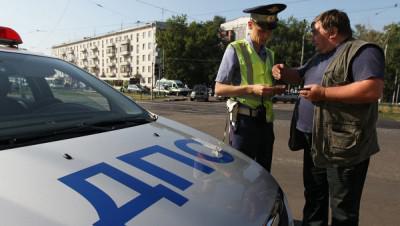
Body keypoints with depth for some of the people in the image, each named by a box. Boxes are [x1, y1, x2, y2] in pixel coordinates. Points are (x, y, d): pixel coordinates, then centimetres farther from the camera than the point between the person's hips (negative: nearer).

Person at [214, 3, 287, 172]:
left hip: (266, 121, 6)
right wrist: (251, 89, -21)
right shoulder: (236, 49, -5)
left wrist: (275, 90, 1)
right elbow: (219, 89, -10)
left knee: (263, 173, 14)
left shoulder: (269, 54, 16)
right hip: (244, 120, -6)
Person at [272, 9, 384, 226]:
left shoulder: (362, 51, -12)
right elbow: (299, 74, 31)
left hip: (344, 146, -9)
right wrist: (284, 72, 8)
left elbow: (372, 89, -25)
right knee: (314, 196, 22)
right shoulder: (320, 57, 18)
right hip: (315, 142, 9)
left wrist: (324, 92, -22)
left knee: (342, 208, 5)